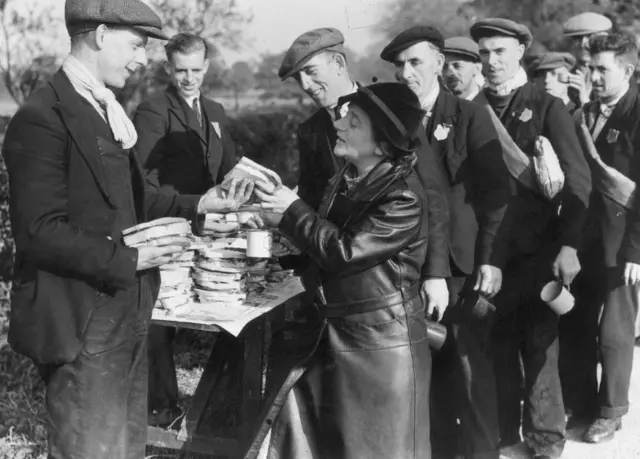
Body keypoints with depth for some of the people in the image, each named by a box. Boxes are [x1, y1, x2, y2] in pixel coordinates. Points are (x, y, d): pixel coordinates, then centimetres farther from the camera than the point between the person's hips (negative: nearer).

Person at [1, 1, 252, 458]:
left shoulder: (105, 110, 13)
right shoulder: (42, 119, -19)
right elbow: (40, 234, -23)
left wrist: (197, 205, 6)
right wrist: (129, 260, -22)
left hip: (125, 314, 10)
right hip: (83, 323, -9)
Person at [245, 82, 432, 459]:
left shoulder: (404, 198, -21)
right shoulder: (348, 178, 6)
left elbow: (344, 250, -23)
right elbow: (326, 235, 13)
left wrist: (293, 211, -14)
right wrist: (281, 218, -1)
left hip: (382, 340, -8)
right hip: (337, 330, 8)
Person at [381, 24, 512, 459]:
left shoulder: (470, 117, -3)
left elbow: (496, 192, -6)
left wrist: (491, 259, -12)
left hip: (462, 263, -3)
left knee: (472, 363, 1)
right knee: (432, 362, 12)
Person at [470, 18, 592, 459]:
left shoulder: (548, 107, 0)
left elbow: (577, 179, -6)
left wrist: (569, 245, -17)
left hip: (537, 252, -2)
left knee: (539, 346, 4)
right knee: (497, 347, 8)